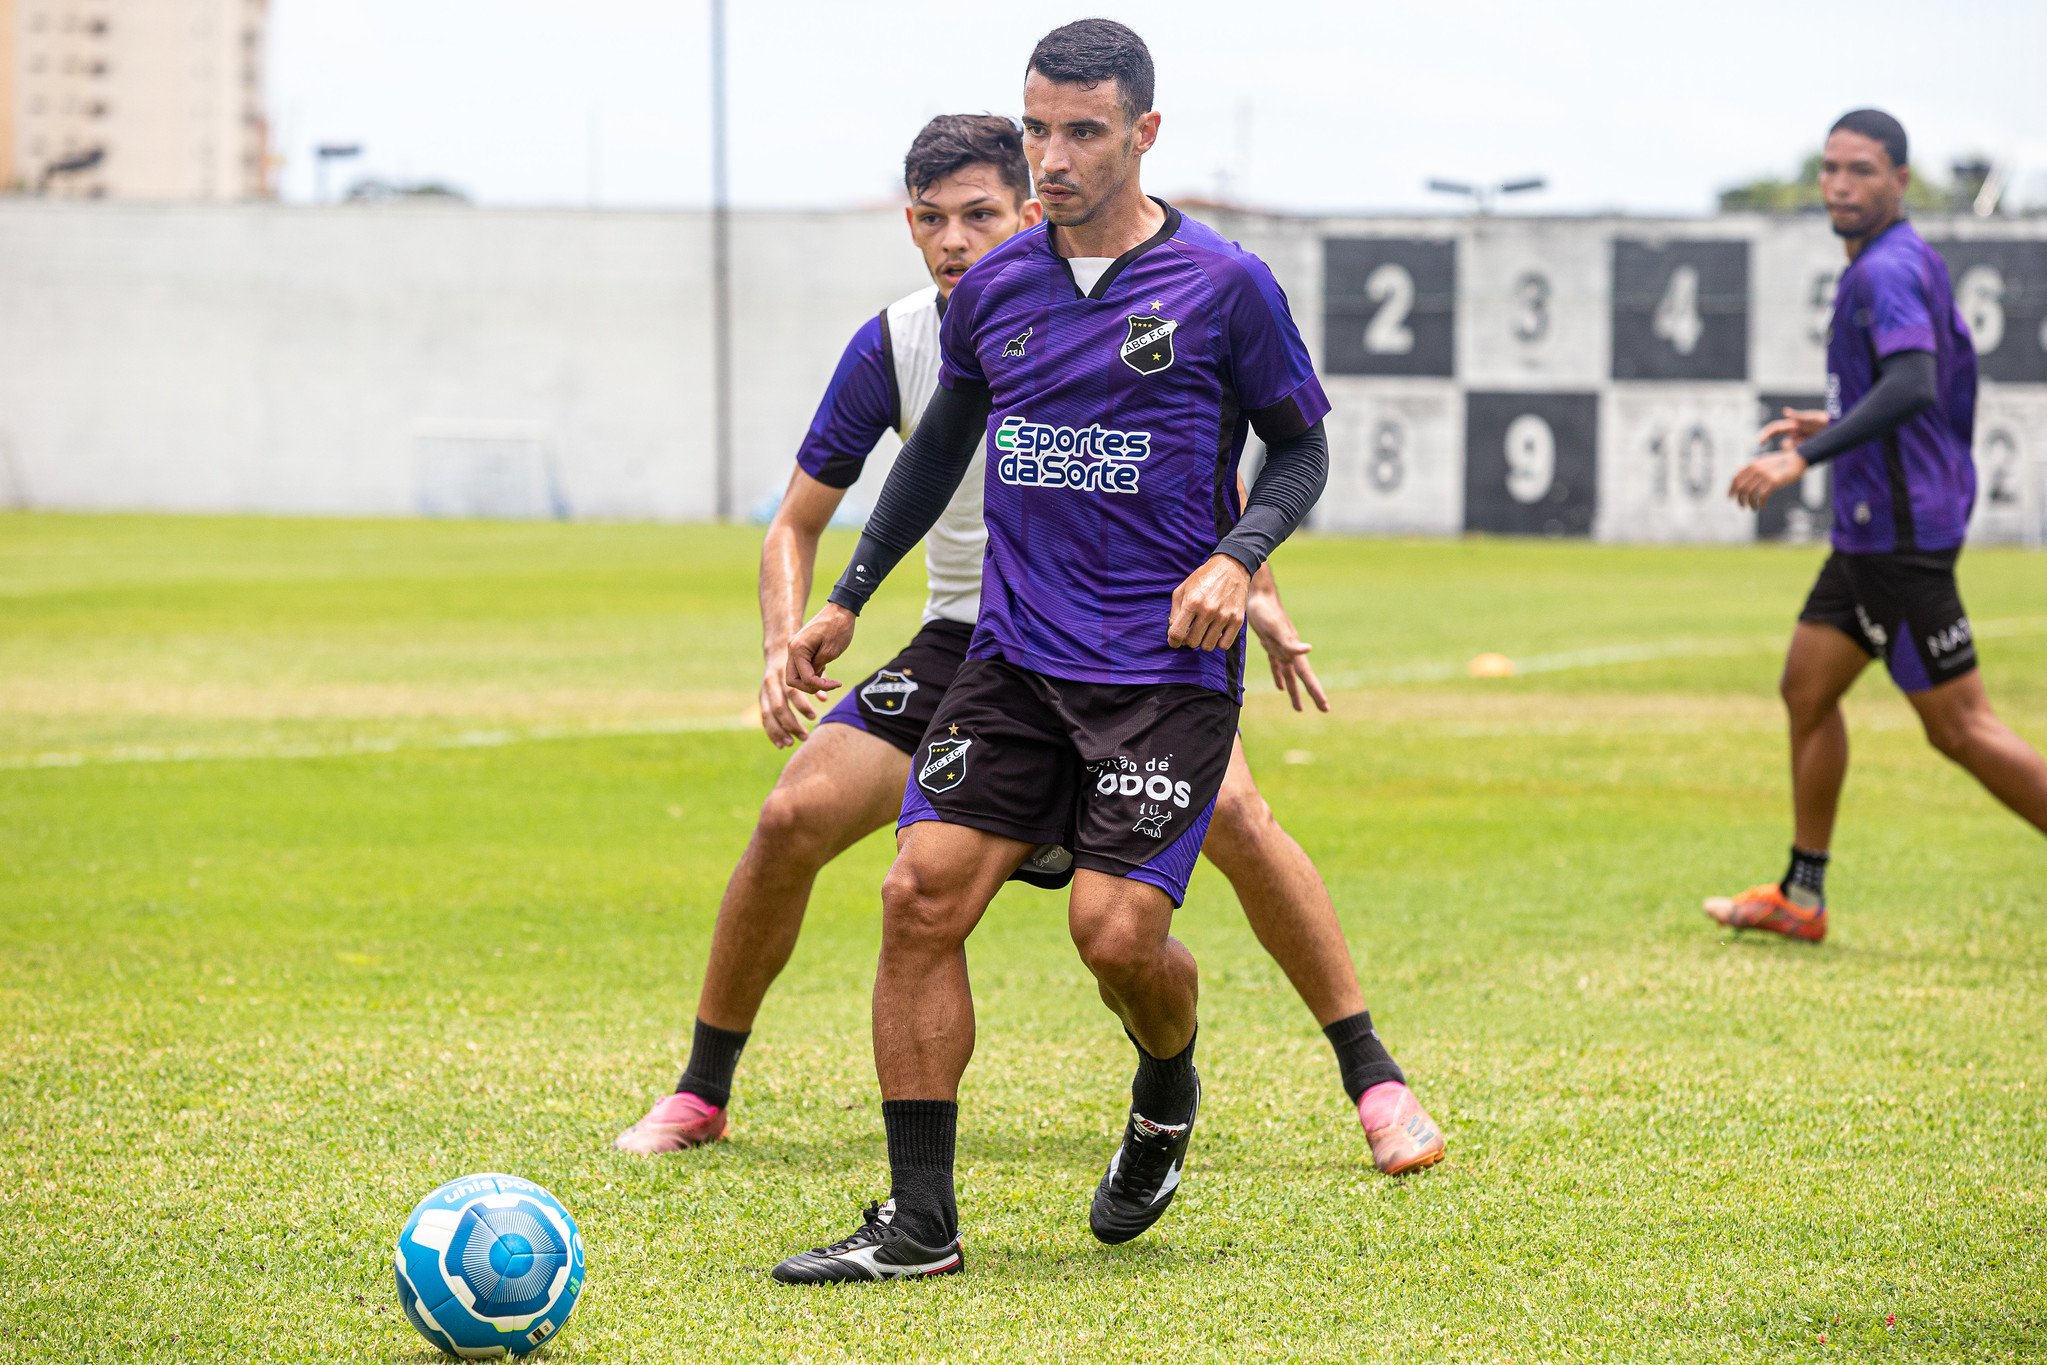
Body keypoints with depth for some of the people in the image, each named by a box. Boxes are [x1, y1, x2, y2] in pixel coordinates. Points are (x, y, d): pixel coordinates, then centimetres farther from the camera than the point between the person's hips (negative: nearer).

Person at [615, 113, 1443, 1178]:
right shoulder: (892, 347, -9)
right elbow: (796, 523, -1)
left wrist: (1255, 592, -8)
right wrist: (785, 649, -18)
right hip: (965, 643, 2)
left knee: (1235, 818, -25)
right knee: (792, 820, -14)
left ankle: (1375, 1083, -12)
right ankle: (701, 1094, 6)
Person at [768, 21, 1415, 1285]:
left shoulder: (1225, 286, -5)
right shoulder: (993, 290, 6)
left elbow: (1302, 448, 5)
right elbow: (942, 444, 22)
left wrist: (1237, 557, -14)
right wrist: (847, 600, 23)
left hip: (1168, 670, -4)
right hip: (1014, 659, 4)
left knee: (1118, 930, -13)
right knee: (923, 890, -10)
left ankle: (1167, 1098, 24)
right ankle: (919, 1223, -4)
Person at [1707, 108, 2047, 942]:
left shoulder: (1888, 271, -17)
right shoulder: (1914, 263, 14)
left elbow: (1912, 384, -33)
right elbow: (1944, 387, 25)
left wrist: (1806, 457, -36)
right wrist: (1835, 427, 26)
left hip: (1901, 535, -10)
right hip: (1872, 530, 10)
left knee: (1960, 727, -7)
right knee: (1807, 688, 14)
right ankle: (1802, 897, 19)